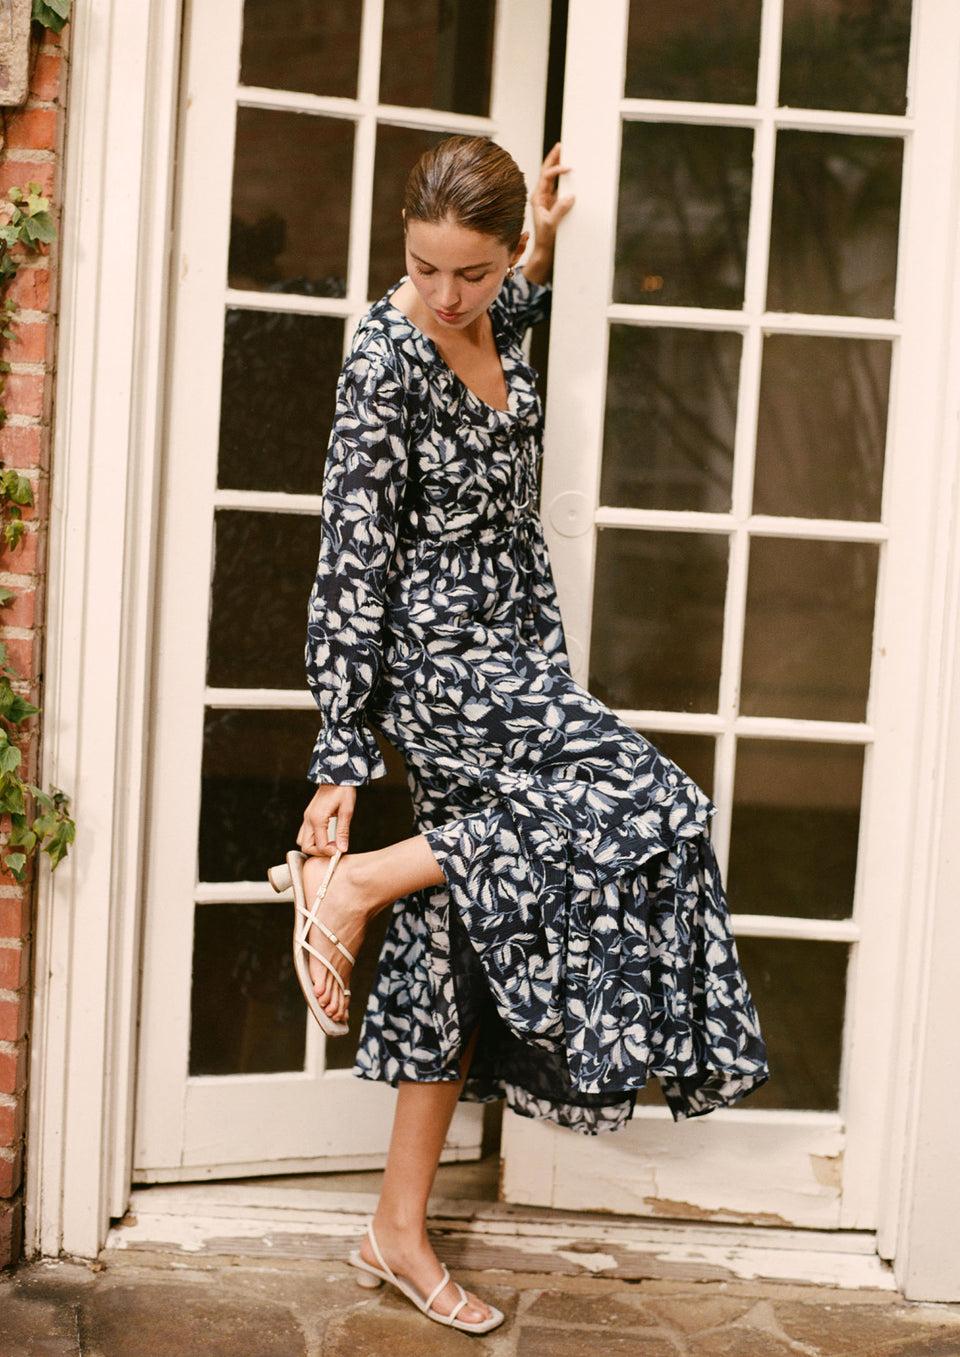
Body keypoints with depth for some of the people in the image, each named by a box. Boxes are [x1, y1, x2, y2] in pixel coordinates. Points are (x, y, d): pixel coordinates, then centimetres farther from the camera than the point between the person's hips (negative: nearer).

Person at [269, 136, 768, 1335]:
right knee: (647, 807, -19)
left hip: (510, 660, 8)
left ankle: (401, 1232, 14)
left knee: (464, 930, 6)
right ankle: (356, 880, -14)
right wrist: (342, 762, -19)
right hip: (440, 660, -8)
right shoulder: (386, 360, -17)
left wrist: (540, 255, 21)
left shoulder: (487, 326, 5)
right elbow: (353, 570, -19)